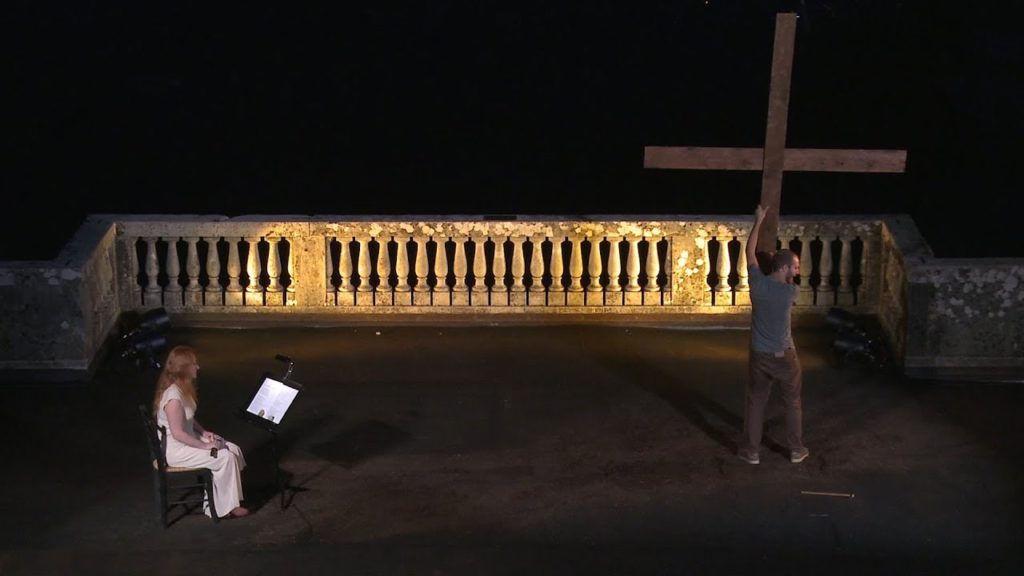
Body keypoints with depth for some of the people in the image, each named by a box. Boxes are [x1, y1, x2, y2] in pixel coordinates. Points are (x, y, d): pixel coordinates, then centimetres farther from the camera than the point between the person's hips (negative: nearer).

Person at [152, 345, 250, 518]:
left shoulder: (182, 388, 4)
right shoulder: (173, 396, -28)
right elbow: (178, 433, -27)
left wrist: (204, 432, 3)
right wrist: (204, 446, -20)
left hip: (187, 441, 10)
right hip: (175, 451, -10)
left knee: (234, 449, 1)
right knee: (226, 457, -14)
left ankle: (217, 500, 6)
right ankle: (228, 507, 0)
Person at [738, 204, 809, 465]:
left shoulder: (758, 283, -12)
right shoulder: (791, 292, -19)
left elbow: (750, 252, 2)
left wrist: (759, 221, 9)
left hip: (759, 355, 2)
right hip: (784, 356, -2)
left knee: (755, 402, 14)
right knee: (793, 402, 15)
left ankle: (751, 451, 19)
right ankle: (796, 450, 23)